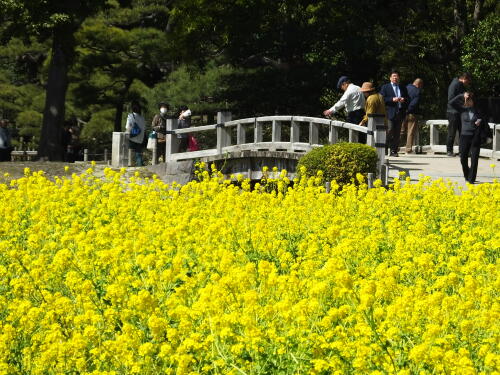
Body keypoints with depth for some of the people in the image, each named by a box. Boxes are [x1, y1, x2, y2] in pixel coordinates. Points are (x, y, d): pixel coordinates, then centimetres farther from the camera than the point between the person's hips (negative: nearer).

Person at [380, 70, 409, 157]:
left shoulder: (403, 88, 20)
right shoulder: (385, 87, 8)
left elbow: (407, 99, 21)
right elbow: (382, 99, -3)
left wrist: (404, 100, -2)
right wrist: (392, 99, -14)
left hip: (400, 113, 4)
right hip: (390, 113, -4)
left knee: (397, 133, 1)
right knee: (390, 130, -14)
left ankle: (394, 150, 3)